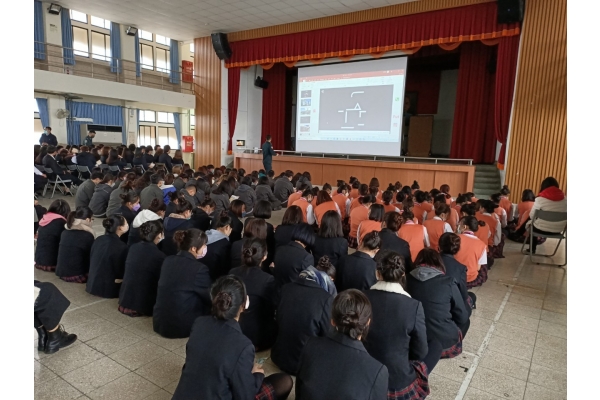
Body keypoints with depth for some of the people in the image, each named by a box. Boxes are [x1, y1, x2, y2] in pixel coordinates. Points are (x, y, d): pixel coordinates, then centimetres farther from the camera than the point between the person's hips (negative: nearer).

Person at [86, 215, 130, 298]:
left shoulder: (99, 239, 0)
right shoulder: (121, 247, -22)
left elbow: (91, 261, 13)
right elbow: (120, 275, -14)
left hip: (93, 285, 8)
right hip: (108, 289, -8)